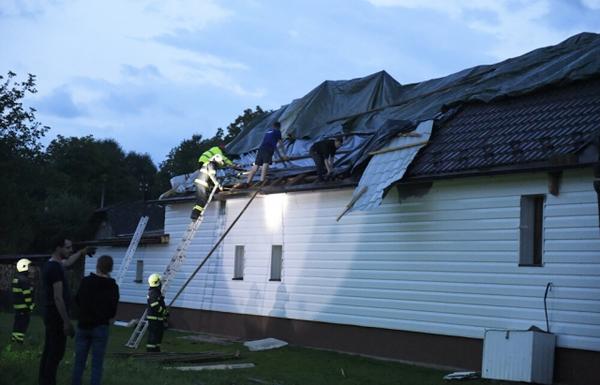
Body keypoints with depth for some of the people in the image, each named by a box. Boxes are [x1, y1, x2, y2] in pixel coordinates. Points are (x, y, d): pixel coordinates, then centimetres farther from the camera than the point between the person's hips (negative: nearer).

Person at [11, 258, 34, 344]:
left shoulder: (16, 278, 12)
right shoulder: (24, 279, -18)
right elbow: (27, 294, -20)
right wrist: (30, 305, -15)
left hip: (16, 304, 9)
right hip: (24, 305, -9)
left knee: (18, 321, 15)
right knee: (24, 322, -5)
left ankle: (14, 337, 18)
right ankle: (19, 339, -6)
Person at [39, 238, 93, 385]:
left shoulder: (50, 264, 10)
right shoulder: (56, 268, -21)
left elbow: (67, 262, 36)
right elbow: (58, 298, -24)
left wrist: (82, 252, 42)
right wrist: (67, 322, -22)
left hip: (50, 314, 10)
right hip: (57, 315, -10)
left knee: (49, 351, 15)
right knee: (56, 353, -7)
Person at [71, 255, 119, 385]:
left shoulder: (85, 281, -3)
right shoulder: (113, 287, -8)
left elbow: (77, 301, 12)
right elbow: (113, 312, -3)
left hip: (83, 326, 2)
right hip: (100, 328, -2)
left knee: (79, 361, 9)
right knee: (97, 364, 0)